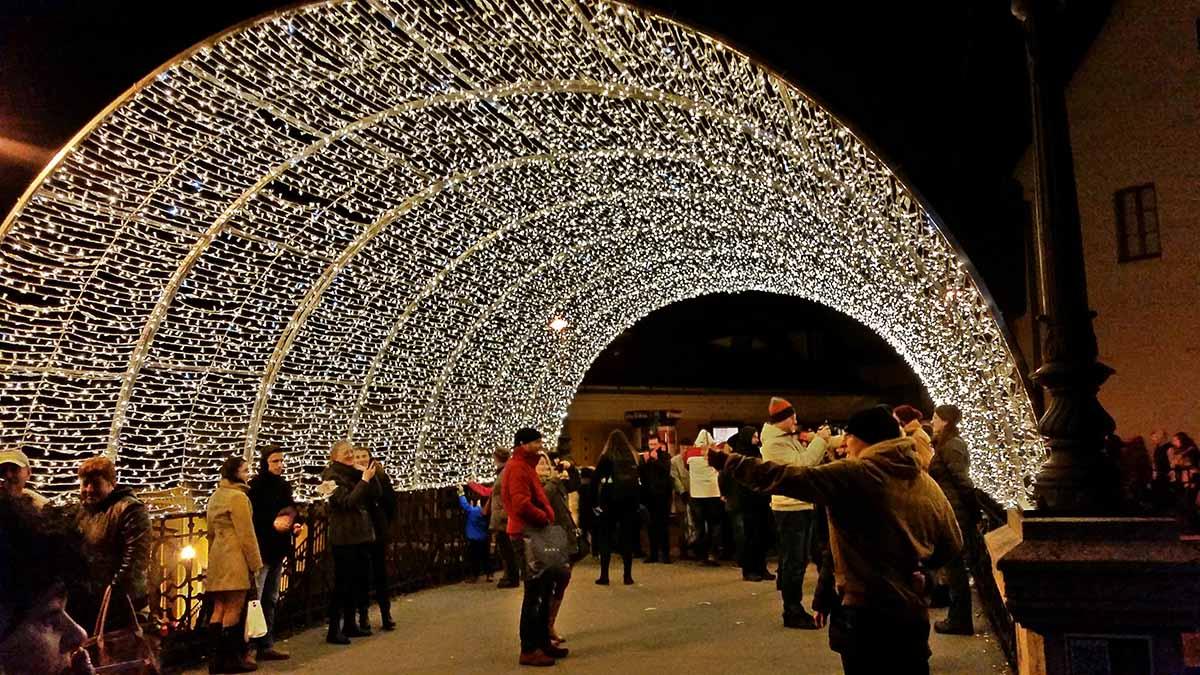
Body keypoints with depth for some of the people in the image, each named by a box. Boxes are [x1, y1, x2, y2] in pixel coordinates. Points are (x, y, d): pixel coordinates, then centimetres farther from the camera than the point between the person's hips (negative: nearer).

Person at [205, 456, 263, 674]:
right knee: (233, 610, -4)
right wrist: (256, 563, -10)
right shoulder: (238, 496, -12)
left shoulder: (215, 496, 16)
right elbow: (246, 534, -14)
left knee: (219, 609, 10)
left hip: (217, 558, 9)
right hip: (235, 558, -9)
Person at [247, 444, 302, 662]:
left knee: (271, 599, 14)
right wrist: (272, 523, -25)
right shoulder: (256, 485, -12)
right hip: (261, 548, -8)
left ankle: (266, 646, 23)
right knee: (254, 599, -9)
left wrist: (296, 523, 0)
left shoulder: (283, 485, 11)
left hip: (278, 548, 9)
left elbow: (292, 509, 19)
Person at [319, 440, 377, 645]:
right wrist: (365, 480, -22)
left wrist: (370, 476, -7)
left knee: (358, 582, 13)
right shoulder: (333, 476, -9)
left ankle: (349, 625, 24)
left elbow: (374, 495, 8)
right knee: (342, 584, -4)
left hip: (361, 535, 7)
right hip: (344, 538, -7)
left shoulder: (354, 473, 11)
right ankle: (334, 630, 2)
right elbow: (347, 501, -21)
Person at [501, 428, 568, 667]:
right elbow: (521, 504, -25)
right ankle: (529, 650, 1)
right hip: (526, 533, -10)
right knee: (534, 591, -6)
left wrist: (546, 517, 7)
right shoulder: (517, 468, -14)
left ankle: (542, 642, 25)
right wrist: (544, 518, -13)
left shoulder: (526, 465, 19)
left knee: (544, 588, 15)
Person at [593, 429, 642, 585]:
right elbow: (640, 479, 3)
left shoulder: (606, 457, -5)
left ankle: (604, 575, 3)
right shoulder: (633, 457, 3)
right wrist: (637, 499, 4)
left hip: (610, 501, -3)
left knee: (605, 537, 7)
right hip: (630, 501, 3)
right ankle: (628, 576, 9)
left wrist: (596, 501, -5)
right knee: (627, 537, 9)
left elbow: (596, 479, -9)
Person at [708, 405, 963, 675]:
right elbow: (951, 546, 13)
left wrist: (725, 460, -14)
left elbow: (786, 478, -19)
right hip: (913, 612, 6)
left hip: (865, 613, -6)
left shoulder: (854, 474, -14)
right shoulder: (929, 486, 5)